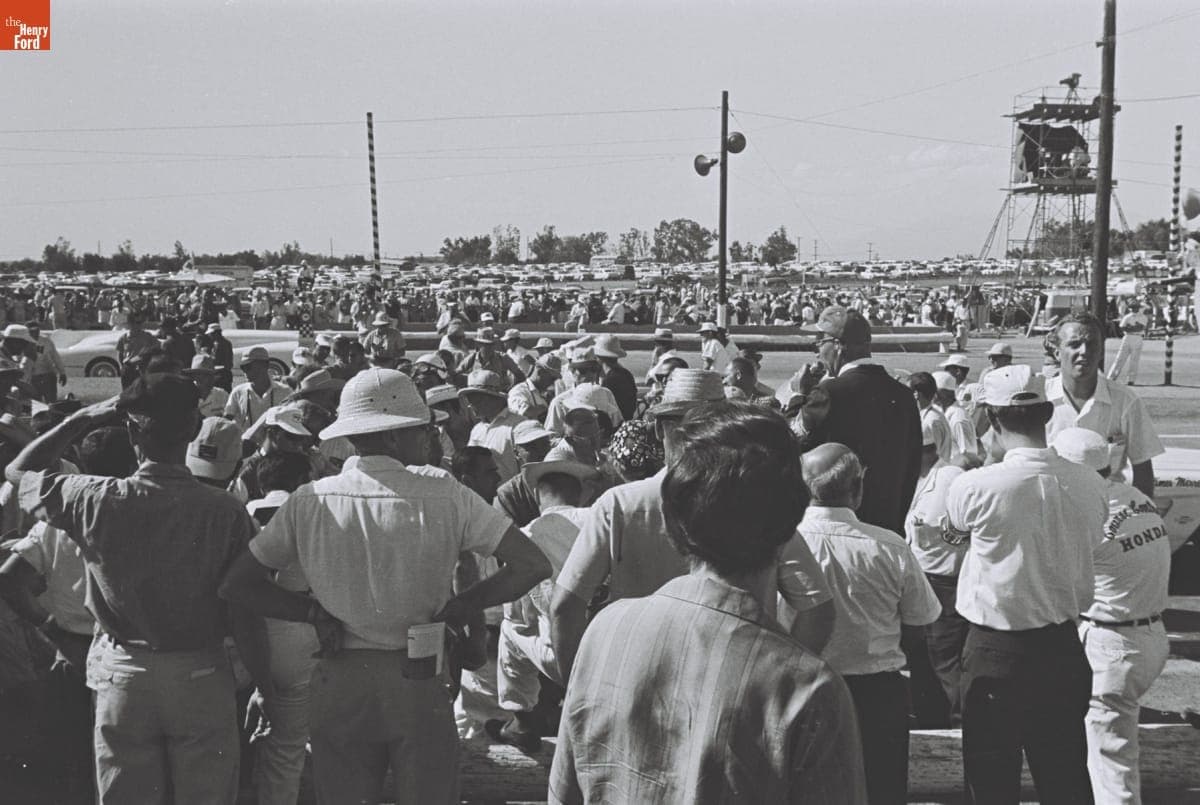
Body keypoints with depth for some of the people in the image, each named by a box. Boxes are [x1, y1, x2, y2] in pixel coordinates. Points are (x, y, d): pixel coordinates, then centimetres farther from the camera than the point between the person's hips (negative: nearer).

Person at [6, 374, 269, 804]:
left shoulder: (97, 501, -12)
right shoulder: (225, 511, -15)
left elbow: (19, 470, 8)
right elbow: (245, 614, -11)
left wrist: (82, 418, 8)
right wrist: (266, 681, 1)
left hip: (122, 675, 1)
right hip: (201, 677, -1)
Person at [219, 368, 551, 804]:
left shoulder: (308, 502, -3)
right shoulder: (443, 493, -9)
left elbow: (236, 583, 1)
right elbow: (533, 564, -11)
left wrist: (313, 611, 3)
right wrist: (463, 606, 0)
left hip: (338, 687, 2)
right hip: (419, 685, -2)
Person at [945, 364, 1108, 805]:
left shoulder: (974, 487, -18)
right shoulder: (1089, 485, -6)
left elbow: (952, 530, 2)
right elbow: (1088, 541, 8)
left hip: (996, 652, -4)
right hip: (1064, 648, 4)